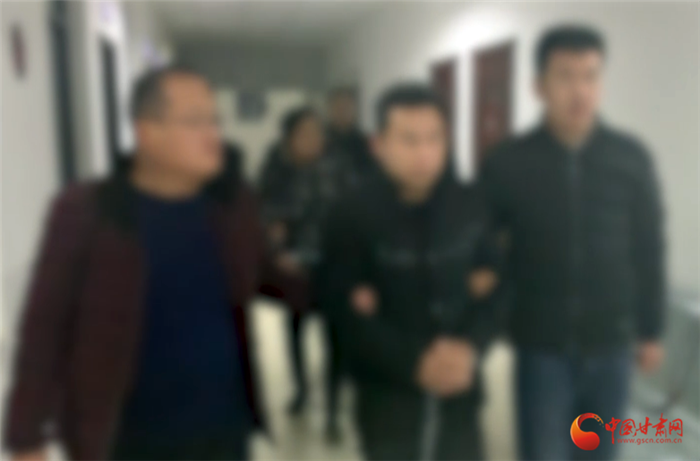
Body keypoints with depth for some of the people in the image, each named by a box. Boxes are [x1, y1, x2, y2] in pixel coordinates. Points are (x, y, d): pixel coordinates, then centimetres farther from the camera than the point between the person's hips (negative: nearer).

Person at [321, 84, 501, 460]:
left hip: (458, 391, 3)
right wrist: (414, 361, -23)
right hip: (387, 395, -3)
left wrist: (471, 346, -15)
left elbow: (491, 289, 3)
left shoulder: (470, 207, -1)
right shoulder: (352, 216, -12)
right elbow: (347, 313, -14)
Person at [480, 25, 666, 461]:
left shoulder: (632, 158, -4)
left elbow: (649, 251, 3)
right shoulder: (508, 163, -9)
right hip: (542, 347, -2)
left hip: (611, 345, 2)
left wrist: (651, 331, 7)